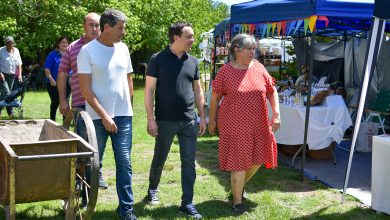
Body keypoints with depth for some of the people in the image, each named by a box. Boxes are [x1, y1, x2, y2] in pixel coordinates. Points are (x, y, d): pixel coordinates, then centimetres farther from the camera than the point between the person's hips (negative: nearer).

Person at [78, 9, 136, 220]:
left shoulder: (123, 48, 7)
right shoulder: (87, 51, -8)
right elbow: (85, 89, -11)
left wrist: (127, 106, 12)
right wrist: (104, 116, -15)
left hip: (123, 116, 4)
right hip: (98, 118, -3)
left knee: (124, 163, 2)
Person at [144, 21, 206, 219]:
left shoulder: (192, 61, 7)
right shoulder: (158, 59, -6)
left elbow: (198, 91, 14)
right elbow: (149, 90, -7)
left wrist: (202, 117, 10)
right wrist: (151, 119, -12)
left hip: (189, 121, 4)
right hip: (165, 121, -3)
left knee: (189, 162, 4)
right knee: (159, 159, 13)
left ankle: (187, 203, 12)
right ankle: (152, 189, 38)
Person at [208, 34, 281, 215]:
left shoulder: (259, 68, 3)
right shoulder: (225, 72, -8)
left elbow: (272, 92, 10)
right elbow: (215, 98, -1)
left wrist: (276, 114, 1)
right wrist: (211, 121, 3)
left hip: (258, 125, 5)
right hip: (234, 125, -4)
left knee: (257, 159, 12)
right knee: (239, 161, 0)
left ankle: (240, 185, 41)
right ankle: (237, 201, 15)